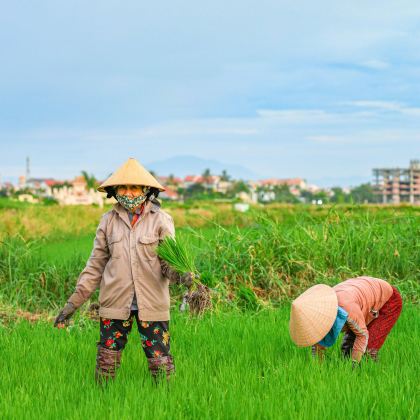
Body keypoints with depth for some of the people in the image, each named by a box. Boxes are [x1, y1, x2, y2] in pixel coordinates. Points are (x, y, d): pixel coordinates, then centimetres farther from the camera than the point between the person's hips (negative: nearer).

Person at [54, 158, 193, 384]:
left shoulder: (161, 220, -1)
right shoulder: (108, 221, 5)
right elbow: (95, 264, 9)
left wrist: (178, 274, -26)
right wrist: (74, 301, 4)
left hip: (152, 304, -2)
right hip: (115, 304, 2)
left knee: (161, 364, 1)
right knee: (106, 363, 6)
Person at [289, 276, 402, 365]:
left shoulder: (346, 308, -41)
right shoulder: (318, 311, -18)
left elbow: (363, 334, -28)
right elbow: (318, 344, -8)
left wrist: (353, 366, -26)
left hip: (388, 301, -7)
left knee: (367, 350, -17)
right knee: (347, 348, 1)